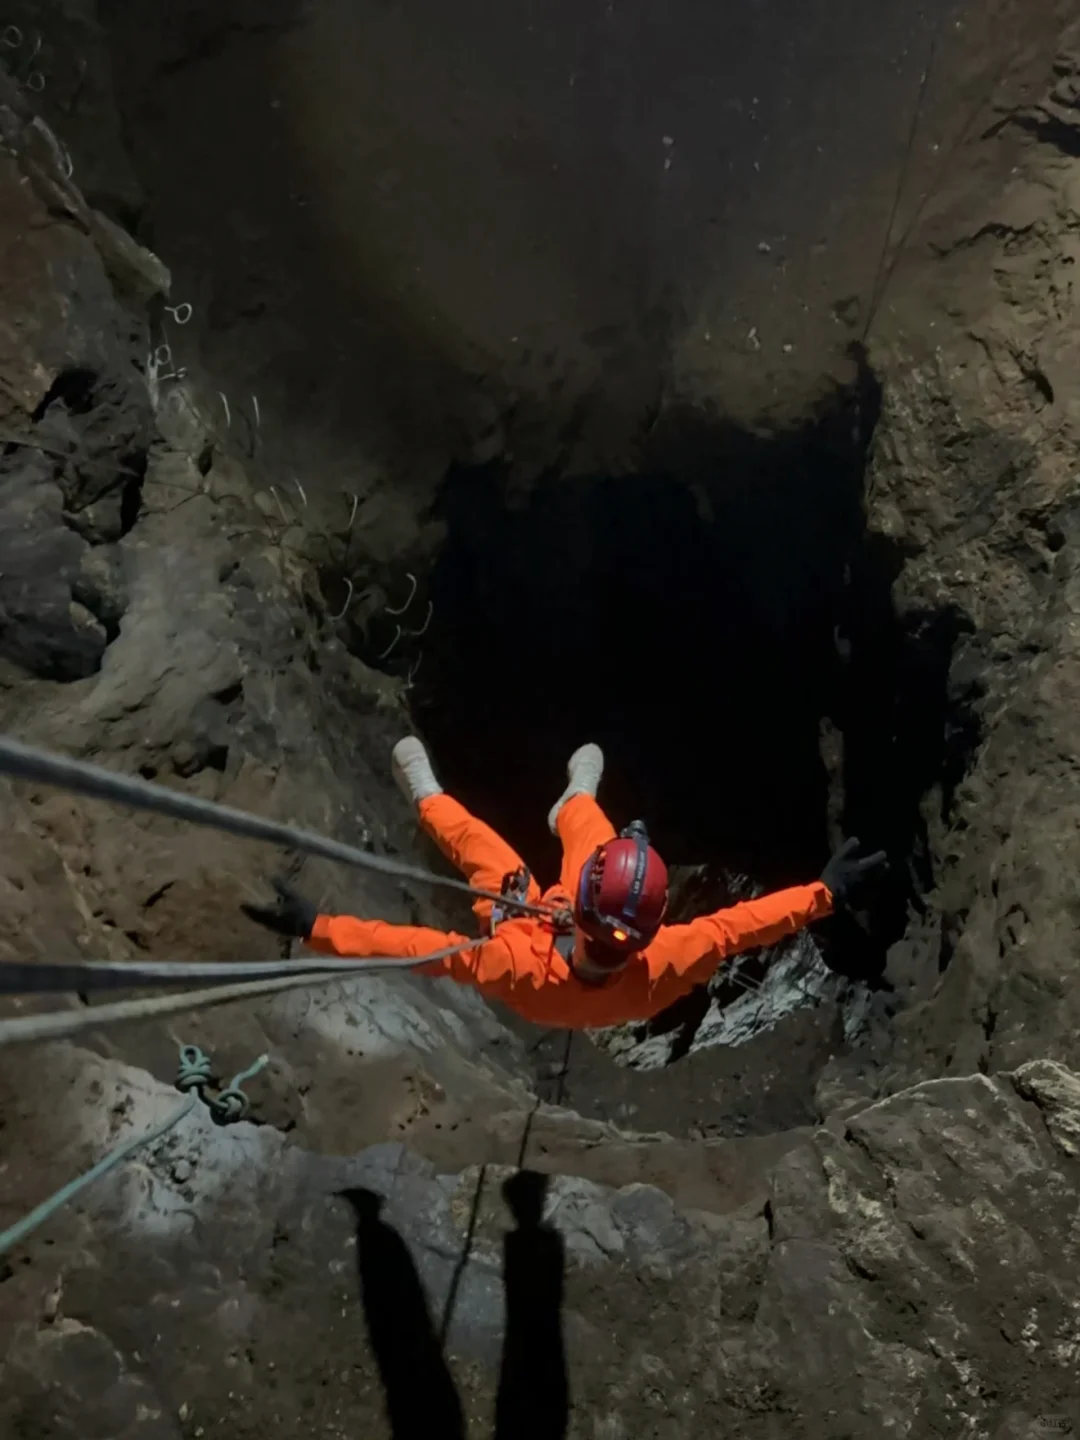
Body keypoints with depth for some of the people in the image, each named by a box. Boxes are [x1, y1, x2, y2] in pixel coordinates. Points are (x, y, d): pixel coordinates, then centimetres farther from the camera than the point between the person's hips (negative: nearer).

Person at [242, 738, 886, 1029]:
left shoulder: (522, 967, -51)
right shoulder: (660, 970, -46)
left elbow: (417, 948, -46)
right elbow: (740, 924, -33)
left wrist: (312, 925, -43)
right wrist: (826, 892, -25)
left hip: (528, 930, -2)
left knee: (472, 836, 19)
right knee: (586, 821, 23)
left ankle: (427, 796, 55)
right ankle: (575, 799, 63)